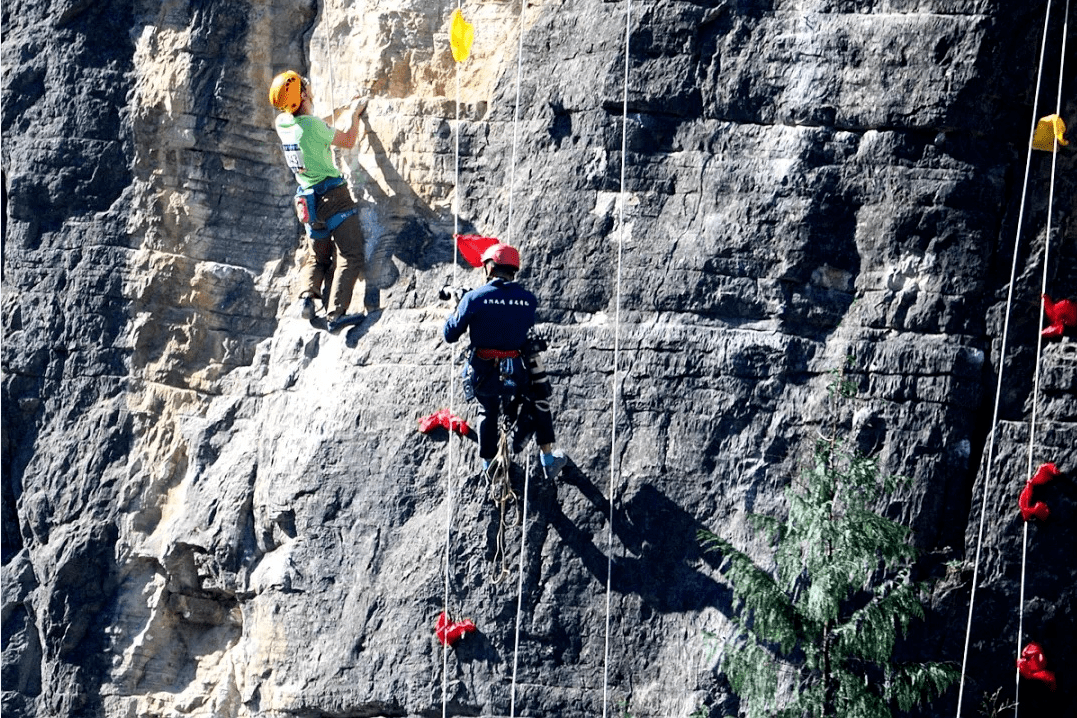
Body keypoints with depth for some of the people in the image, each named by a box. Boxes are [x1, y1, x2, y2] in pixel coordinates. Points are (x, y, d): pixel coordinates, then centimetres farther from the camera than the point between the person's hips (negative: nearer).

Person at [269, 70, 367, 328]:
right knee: (349, 256, -5)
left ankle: (307, 295, -5)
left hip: (309, 199, 7)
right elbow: (348, 141, -3)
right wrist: (355, 113, 12)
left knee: (316, 256, 20)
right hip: (334, 196, -7)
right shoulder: (313, 125, -18)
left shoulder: (282, 123, 3)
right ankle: (335, 313, -15)